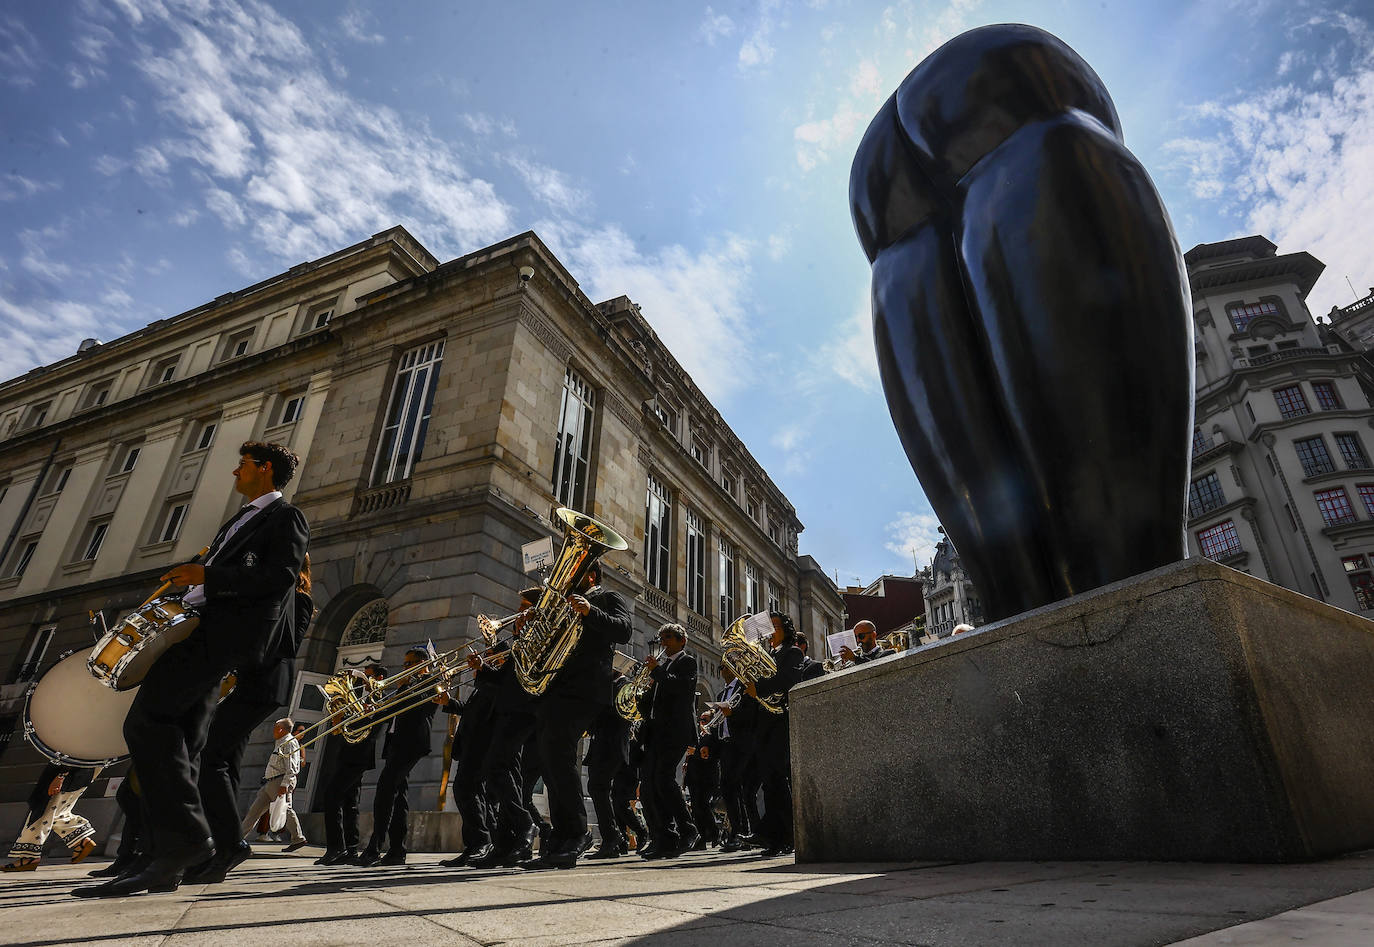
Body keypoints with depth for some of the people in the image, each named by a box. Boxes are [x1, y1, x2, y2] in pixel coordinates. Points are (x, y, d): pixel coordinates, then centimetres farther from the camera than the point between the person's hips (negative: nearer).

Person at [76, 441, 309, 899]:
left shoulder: (285, 517, 1)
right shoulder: (239, 521, 30)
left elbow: (280, 577, -14)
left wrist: (207, 576, -16)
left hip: (226, 632, -10)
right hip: (202, 627, 10)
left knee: (146, 718, -21)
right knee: (177, 743, 5)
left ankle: (186, 834, -21)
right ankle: (167, 863, 7)